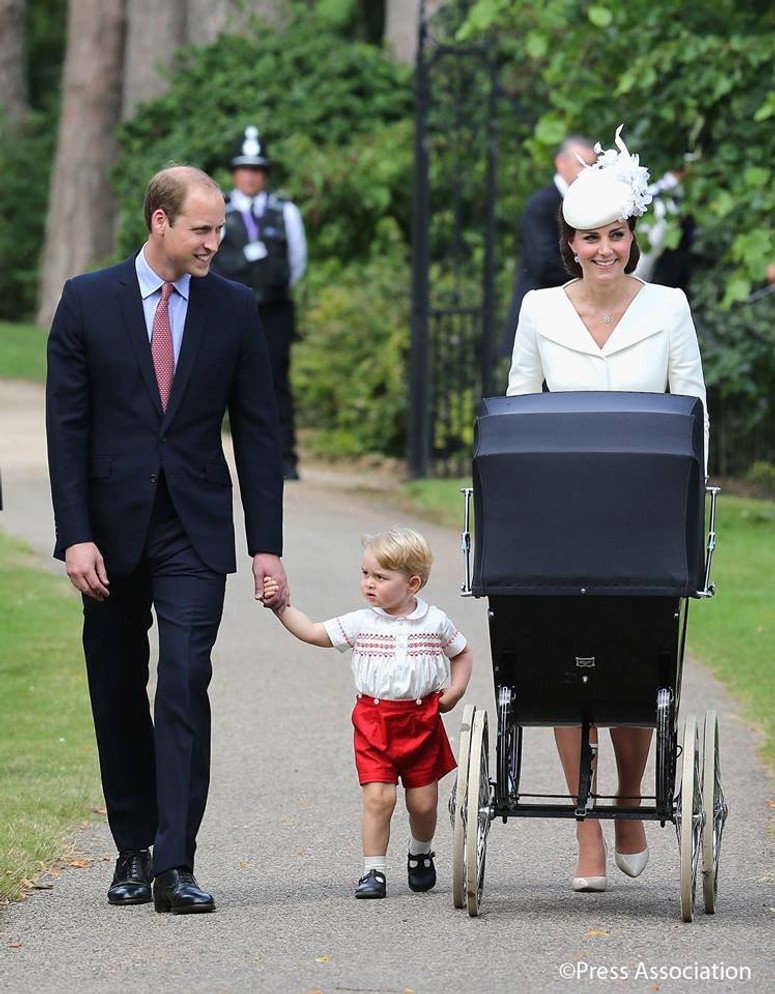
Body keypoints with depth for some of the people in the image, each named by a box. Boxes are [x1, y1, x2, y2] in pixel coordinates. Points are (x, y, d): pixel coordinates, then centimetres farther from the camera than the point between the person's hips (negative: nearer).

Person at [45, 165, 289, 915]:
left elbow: (258, 431, 6)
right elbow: (66, 426, -1)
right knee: (117, 698, 8)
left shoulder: (234, 309, 4)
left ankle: (174, 866, -16)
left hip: (193, 534, -1)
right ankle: (132, 852, 21)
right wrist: (75, 535, -10)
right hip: (112, 529, 1)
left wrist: (267, 545, 0)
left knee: (184, 688, -13)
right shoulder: (87, 302, 0)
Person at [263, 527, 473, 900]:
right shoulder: (361, 623, -1)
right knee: (378, 797, -11)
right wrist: (282, 607, -9)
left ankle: (421, 854, 35)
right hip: (373, 720, 0)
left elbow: (462, 653, 14)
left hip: (422, 720, 0)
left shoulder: (435, 622, 0)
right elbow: (313, 632, 0)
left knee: (423, 801, 7)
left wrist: (454, 691, 2)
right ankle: (373, 870, -3)